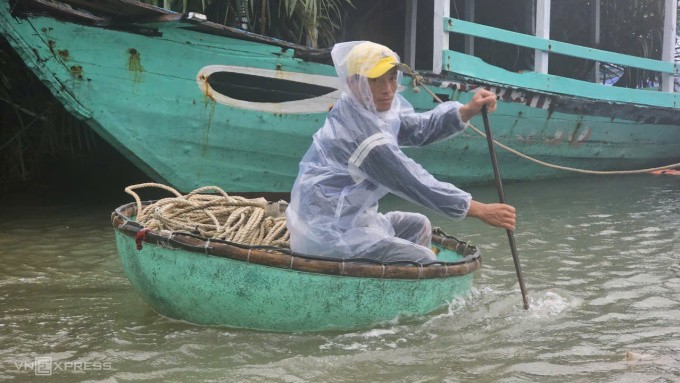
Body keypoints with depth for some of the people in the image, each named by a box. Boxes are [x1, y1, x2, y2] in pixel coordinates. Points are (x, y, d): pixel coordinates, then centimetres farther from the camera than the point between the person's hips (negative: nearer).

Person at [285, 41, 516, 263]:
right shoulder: (362, 133, -25)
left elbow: (419, 129, 13)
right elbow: (413, 183, -23)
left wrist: (467, 111, -2)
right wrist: (480, 211, -18)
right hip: (328, 234, -11)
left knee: (418, 226, 22)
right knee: (425, 260, -14)